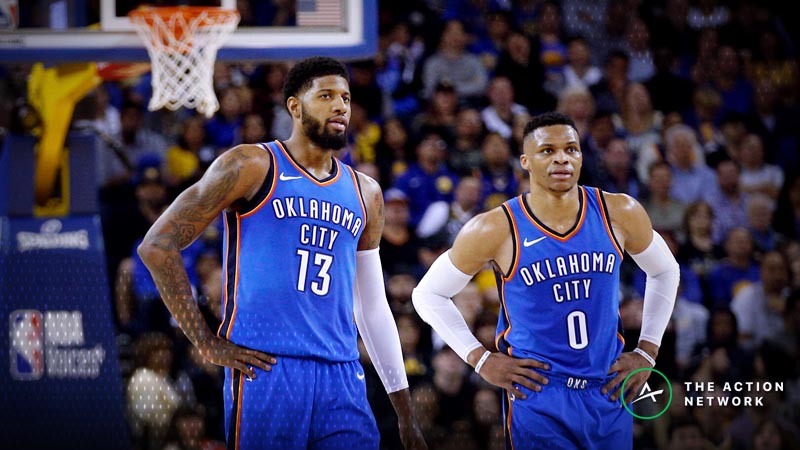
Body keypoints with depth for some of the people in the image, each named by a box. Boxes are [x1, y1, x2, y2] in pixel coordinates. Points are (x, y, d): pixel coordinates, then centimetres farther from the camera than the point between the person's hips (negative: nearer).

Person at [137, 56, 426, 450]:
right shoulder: (251, 166, 0)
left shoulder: (365, 194, 17)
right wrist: (207, 344, -8)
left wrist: (404, 410, 18)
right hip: (265, 370, -5)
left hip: (342, 375, 5)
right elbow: (157, 245, -3)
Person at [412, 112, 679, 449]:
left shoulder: (619, 214, -1)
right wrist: (481, 360, -4)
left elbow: (665, 271, 17)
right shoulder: (496, 230, -9)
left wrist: (647, 353, 10)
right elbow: (428, 294, 3)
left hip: (608, 394, 3)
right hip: (537, 397, -3)